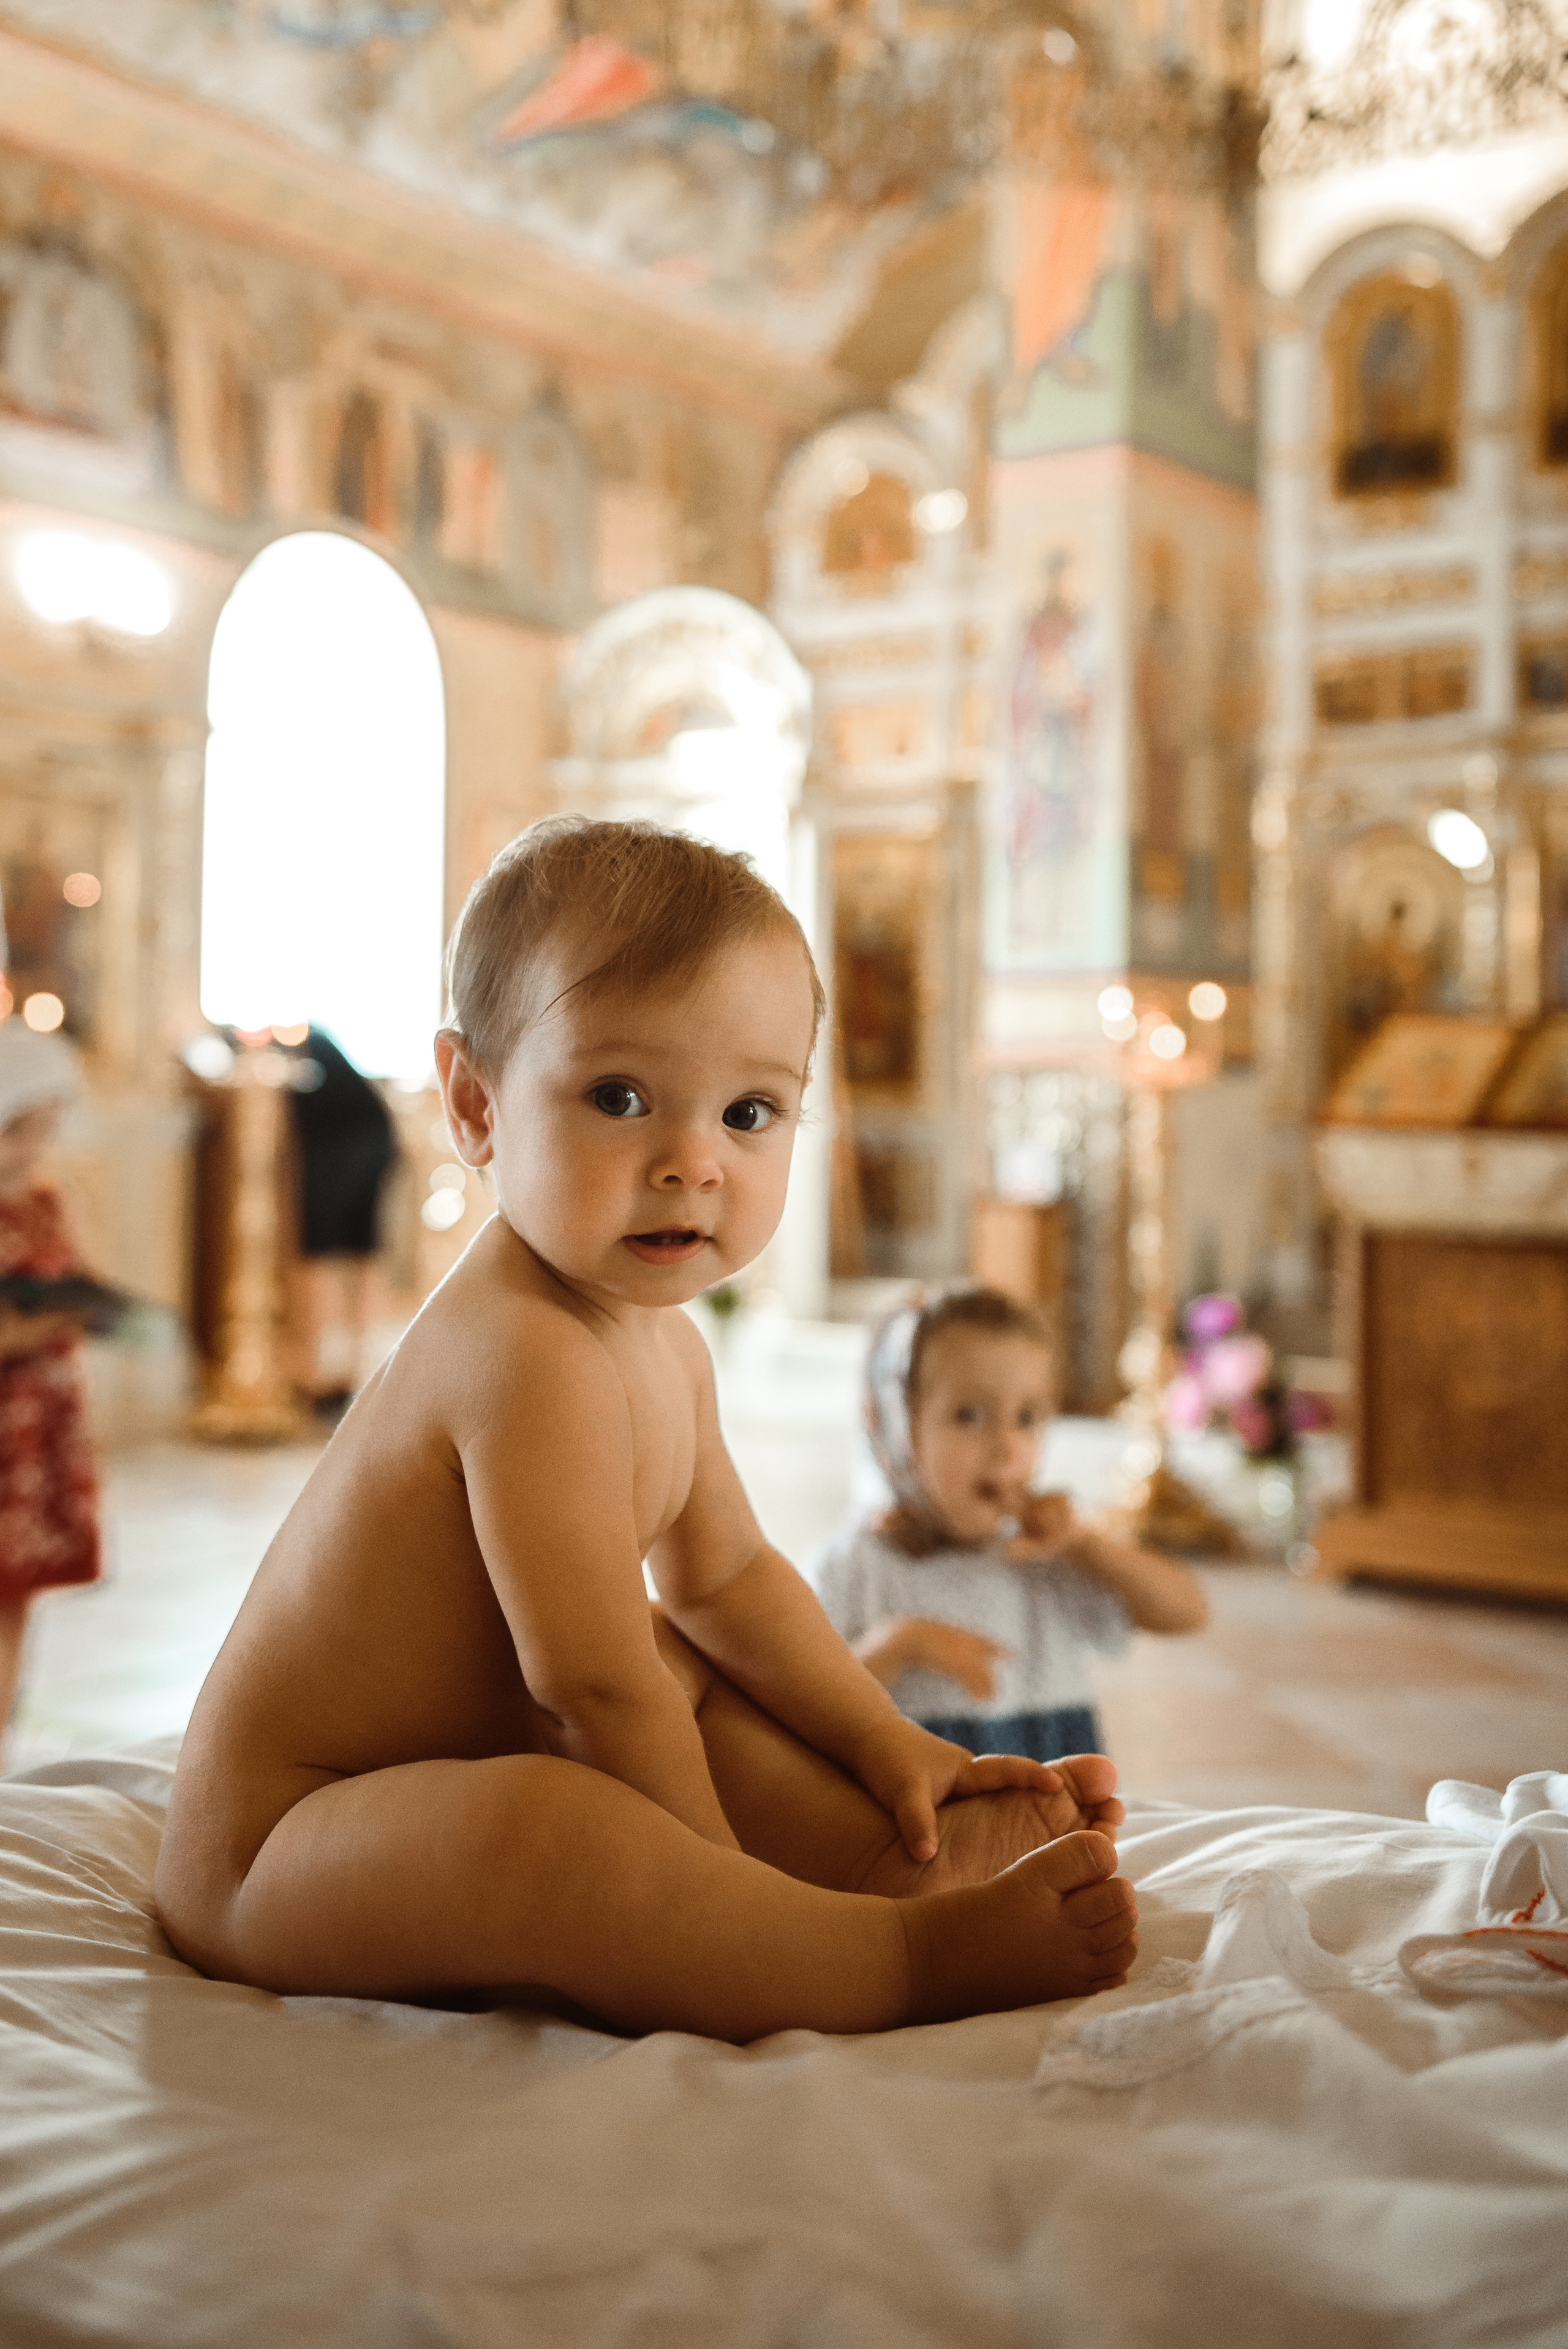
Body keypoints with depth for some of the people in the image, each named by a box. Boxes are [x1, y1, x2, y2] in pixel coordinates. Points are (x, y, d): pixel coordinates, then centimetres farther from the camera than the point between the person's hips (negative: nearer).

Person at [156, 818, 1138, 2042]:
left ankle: (890, 1852, 1)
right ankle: (919, 1951, -27)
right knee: (534, 1822, -38)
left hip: (462, 1757, 11)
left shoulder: (659, 1339, 5)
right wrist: (724, 1893, -19)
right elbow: (594, 1687, -28)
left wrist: (887, 1744, 10)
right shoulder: (531, 1357, -28)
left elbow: (725, 1573, 16)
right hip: (277, 1847, -10)